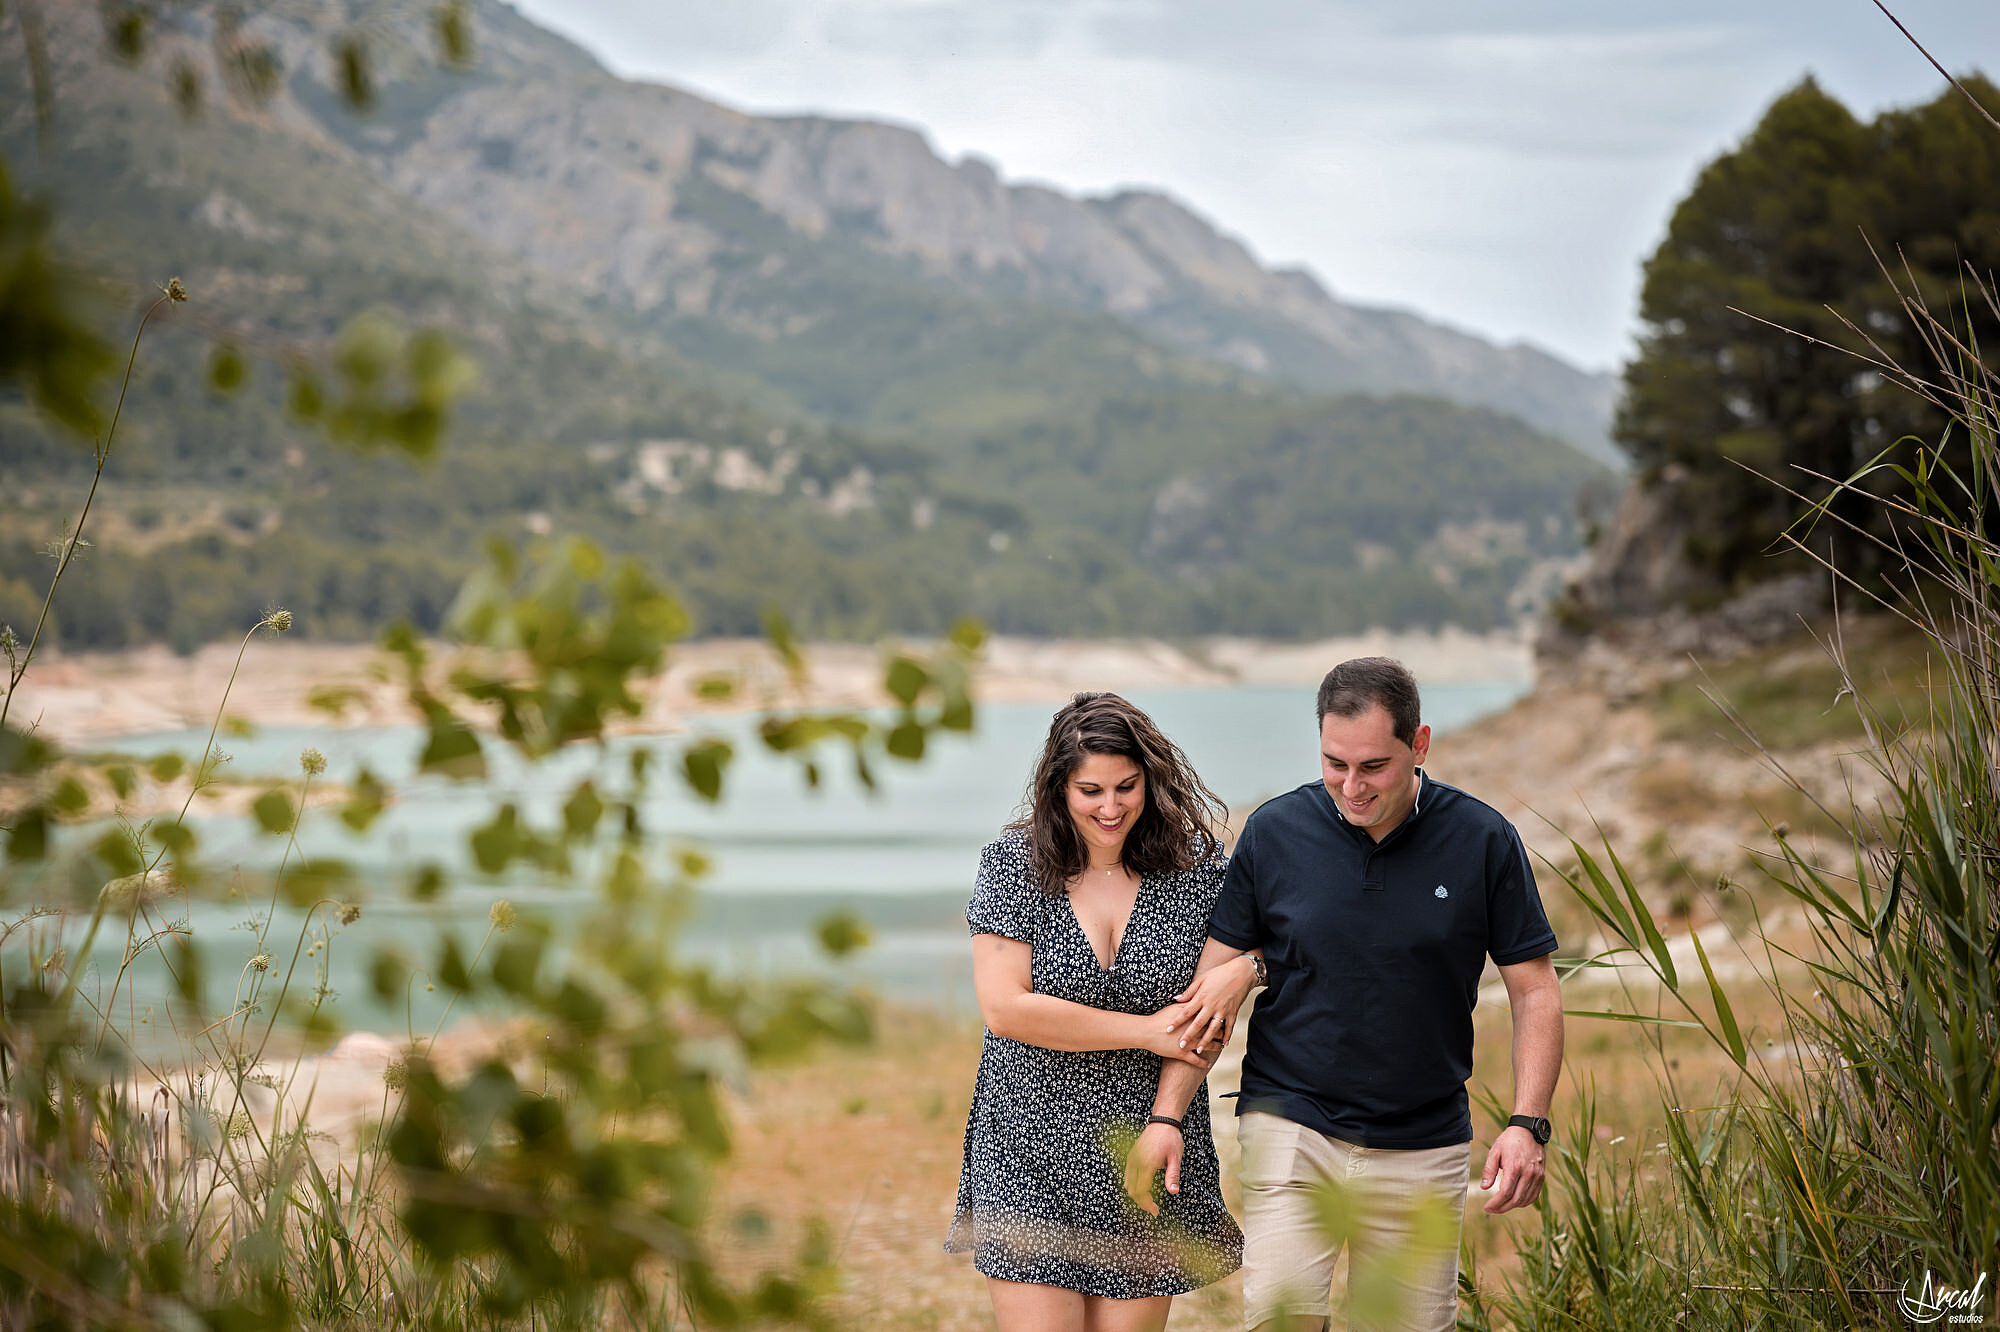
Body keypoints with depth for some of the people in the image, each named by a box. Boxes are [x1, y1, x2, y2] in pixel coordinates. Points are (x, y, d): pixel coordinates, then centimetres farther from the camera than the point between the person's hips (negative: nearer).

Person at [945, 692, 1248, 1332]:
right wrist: (1145, 1031, -12)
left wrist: (1168, 1121, -13)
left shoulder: (1196, 865, 0)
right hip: (1031, 1153, -1)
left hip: (1144, 1157, 1)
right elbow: (1004, 1007, -11)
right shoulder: (1012, 863, -4)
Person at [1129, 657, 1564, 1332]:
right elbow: (1211, 985, 3)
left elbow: (1535, 991, 2)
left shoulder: (1482, 840, -3)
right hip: (1289, 1128, -1)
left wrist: (1527, 1125, -10)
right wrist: (1166, 1114, -6)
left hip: (1422, 1149, 1)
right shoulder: (1274, 832, -2)